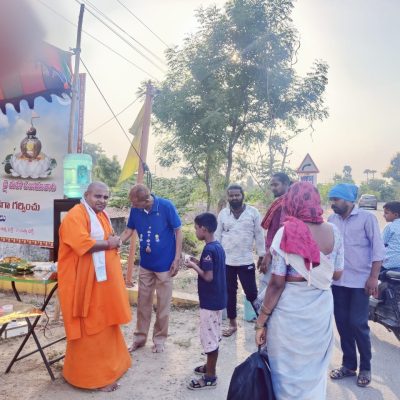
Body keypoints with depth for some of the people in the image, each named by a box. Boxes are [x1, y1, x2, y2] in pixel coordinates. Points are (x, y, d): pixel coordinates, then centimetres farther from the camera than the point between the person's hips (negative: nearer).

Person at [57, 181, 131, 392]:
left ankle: (107, 365, 35)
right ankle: (93, 376, 14)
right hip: (84, 282, -9)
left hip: (103, 280, 9)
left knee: (104, 324, 19)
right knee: (89, 328, 1)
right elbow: (82, 244, -29)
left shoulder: (102, 215, 13)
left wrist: (113, 242, 5)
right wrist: (108, 243, -16)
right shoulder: (75, 215, -17)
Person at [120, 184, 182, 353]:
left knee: (162, 304, 9)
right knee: (143, 302, 14)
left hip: (164, 264, -4)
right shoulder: (135, 210, -7)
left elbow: (178, 232, -11)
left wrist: (177, 259, -12)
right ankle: (140, 337, 30)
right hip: (145, 265, 4)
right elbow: (128, 231, 3)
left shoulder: (166, 206, -19)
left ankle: (159, 339, 27)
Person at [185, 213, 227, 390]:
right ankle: (210, 367, 35)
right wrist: (199, 263, 8)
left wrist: (194, 266, -11)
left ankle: (210, 377, 13)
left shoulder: (208, 250, -21)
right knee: (213, 337, 20)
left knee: (209, 337, 2)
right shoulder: (218, 246, 6)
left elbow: (208, 277, -23)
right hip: (218, 299, 9)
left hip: (210, 301, -9)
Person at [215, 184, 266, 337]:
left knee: (251, 292, -1)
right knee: (229, 292, 11)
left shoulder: (253, 212, -3)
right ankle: (232, 323, 25)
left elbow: (259, 235, 0)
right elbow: (217, 236, 6)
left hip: (246, 261, -2)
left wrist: (262, 255, -2)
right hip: (226, 261, 3)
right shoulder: (223, 214, 3)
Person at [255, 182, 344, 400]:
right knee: (315, 369, 23)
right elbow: (337, 274, 9)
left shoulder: (287, 232, -14)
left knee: (288, 370, 14)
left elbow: (277, 284, -15)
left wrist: (261, 321, -6)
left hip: (290, 310, -4)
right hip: (322, 308, 5)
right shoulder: (333, 231, -1)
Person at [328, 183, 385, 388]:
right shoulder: (332, 219, 3)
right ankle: (349, 364, 28)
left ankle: (365, 367, 21)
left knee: (358, 324, -1)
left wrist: (373, 278, -13)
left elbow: (378, 249, -8)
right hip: (338, 281, 4)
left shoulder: (367, 218, -8)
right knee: (342, 323, 10)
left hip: (360, 281, -4)